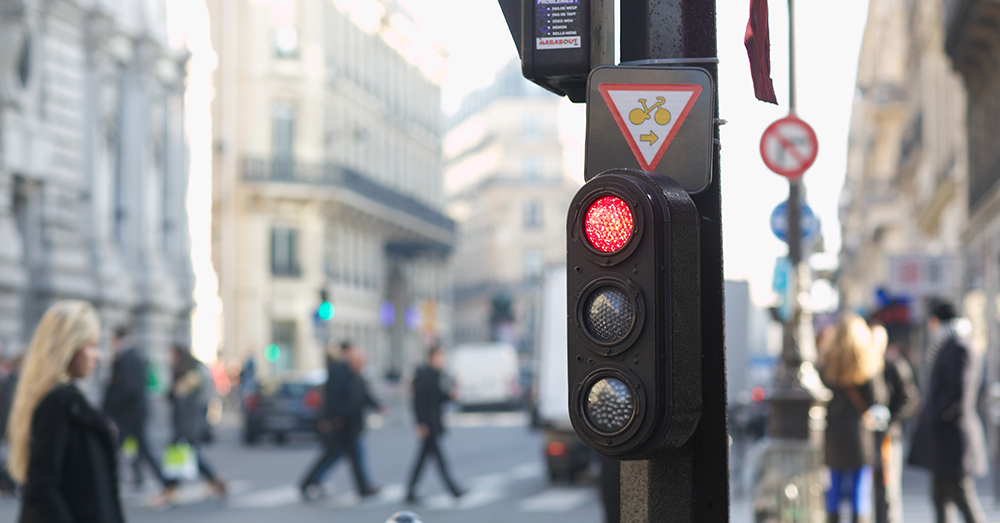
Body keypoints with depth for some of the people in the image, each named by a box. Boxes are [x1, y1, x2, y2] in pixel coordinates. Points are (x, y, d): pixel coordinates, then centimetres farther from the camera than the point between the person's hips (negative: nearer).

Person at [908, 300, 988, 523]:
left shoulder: (959, 350, -15)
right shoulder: (948, 349, 17)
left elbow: (958, 390, -25)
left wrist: (937, 416, -16)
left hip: (954, 436, -10)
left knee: (963, 496, -7)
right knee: (940, 496, 11)